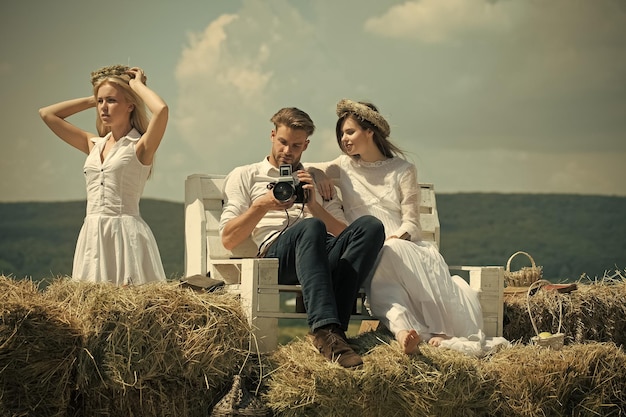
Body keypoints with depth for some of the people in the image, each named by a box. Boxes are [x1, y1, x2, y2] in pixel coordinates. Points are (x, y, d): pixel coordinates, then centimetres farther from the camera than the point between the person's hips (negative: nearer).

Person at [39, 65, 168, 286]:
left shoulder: (140, 147, -3)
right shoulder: (94, 145, 14)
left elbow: (161, 110, -22)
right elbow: (47, 114, 20)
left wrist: (137, 85, -5)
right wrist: (92, 100, 17)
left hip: (126, 234, -6)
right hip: (92, 235, 6)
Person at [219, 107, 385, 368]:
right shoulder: (245, 176, 24)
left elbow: (343, 235, 18)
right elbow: (228, 239, 10)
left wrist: (314, 206, 2)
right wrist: (263, 205, -5)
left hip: (325, 256, 4)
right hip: (275, 254, -4)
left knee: (370, 226, -28)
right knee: (311, 228, -38)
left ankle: (333, 328, -40)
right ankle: (325, 330, -53)